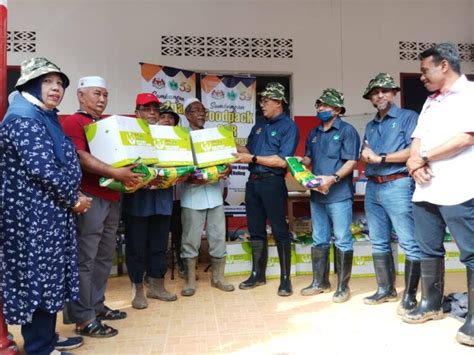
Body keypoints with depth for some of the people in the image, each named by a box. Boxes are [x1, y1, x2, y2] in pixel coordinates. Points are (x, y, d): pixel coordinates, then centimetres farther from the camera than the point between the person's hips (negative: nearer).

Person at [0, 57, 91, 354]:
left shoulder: (45, 119, 16)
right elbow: (43, 169, -23)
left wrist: (73, 196, 7)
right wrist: (73, 200, -12)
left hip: (49, 212, 10)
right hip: (35, 215, -10)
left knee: (47, 274, 16)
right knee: (38, 276, 0)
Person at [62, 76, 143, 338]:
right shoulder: (72, 122, -3)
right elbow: (81, 158, -17)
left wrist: (134, 171, 10)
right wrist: (116, 174, -25)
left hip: (112, 198, 8)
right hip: (89, 198, -8)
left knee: (104, 256, 13)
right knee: (85, 259, -2)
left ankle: (96, 305, 25)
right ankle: (83, 317, 6)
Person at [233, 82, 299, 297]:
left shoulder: (289, 127, -6)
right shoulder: (259, 126, 17)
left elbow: (282, 161, -16)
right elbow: (249, 150, 15)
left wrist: (252, 158, -15)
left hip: (272, 183, -7)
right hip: (253, 181, 7)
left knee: (279, 231, 1)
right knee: (256, 230, 12)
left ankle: (285, 278, 11)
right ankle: (258, 274, 24)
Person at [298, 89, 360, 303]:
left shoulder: (347, 130, -3)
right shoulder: (313, 134, 17)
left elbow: (352, 161, -11)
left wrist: (333, 178, -24)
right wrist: (300, 161, -1)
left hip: (339, 195, -6)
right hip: (317, 195, 7)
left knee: (342, 241, 0)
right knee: (319, 240, 12)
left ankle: (343, 287, 11)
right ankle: (320, 282, 24)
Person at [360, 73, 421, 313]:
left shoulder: (408, 117, 2)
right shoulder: (370, 126, 21)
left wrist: (380, 158, -11)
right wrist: (365, 156, -4)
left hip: (398, 185, -7)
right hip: (372, 188, 7)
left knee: (409, 244, -5)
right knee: (379, 243, 10)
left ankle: (409, 296, 4)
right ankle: (386, 290, 21)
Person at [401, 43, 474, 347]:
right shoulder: (430, 102, 21)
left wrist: (424, 157, -8)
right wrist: (415, 163, -6)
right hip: (425, 190, 8)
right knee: (429, 250, 13)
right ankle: (431, 304, 27)